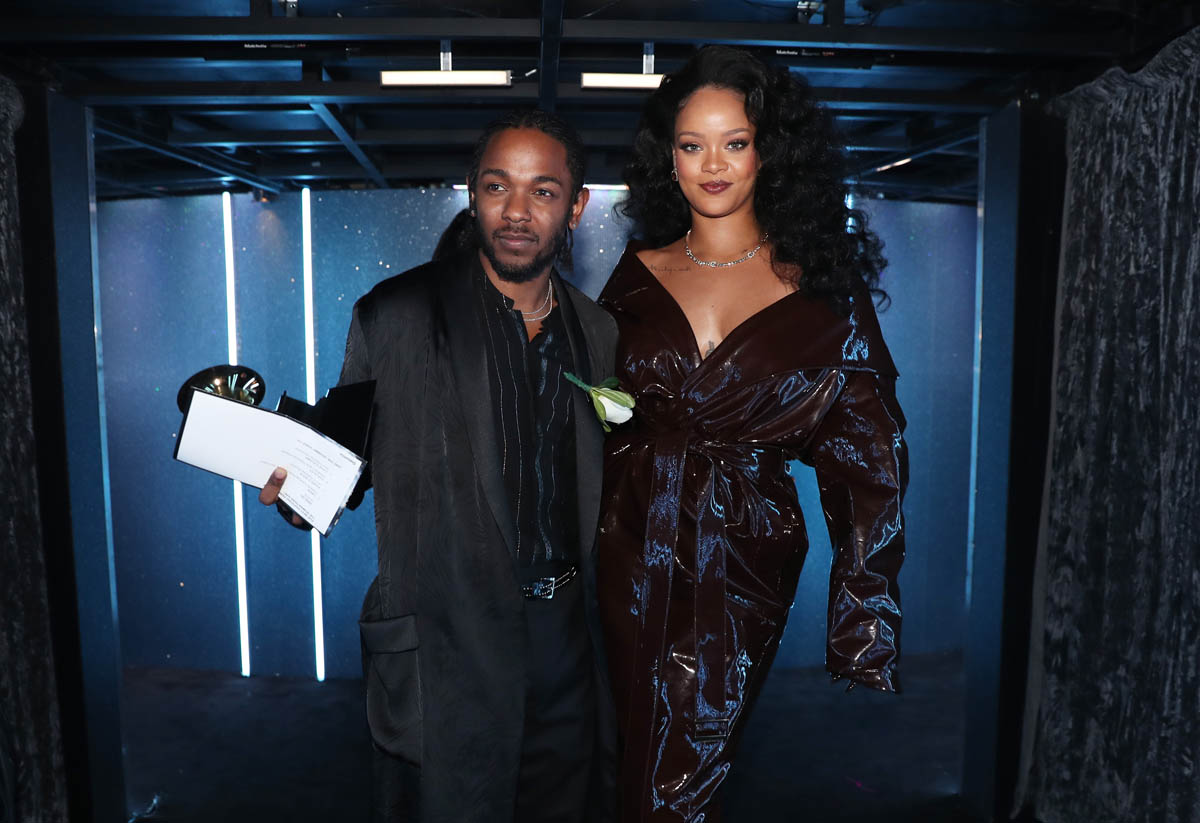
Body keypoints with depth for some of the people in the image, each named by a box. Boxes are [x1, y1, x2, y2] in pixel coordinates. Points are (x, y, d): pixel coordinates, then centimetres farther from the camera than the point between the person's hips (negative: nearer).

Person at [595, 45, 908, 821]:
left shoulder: (821, 283, -6)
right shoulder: (641, 271, 3)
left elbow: (870, 452, -5)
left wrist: (864, 625, -6)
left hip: (742, 559, -2)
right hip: (634, 550, 3)